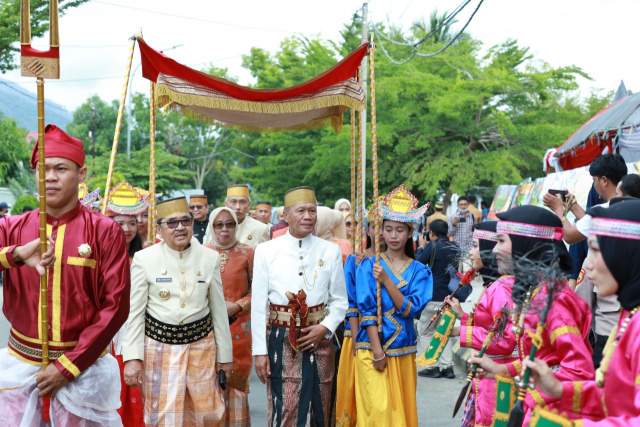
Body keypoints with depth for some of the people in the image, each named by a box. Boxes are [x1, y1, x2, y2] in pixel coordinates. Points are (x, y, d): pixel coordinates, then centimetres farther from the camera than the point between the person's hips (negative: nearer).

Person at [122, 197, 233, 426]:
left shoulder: (210, 258, 1)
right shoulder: (144, 259, -5)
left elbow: (219, 309, 6)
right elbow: (134, 312, -3)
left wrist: (224, 354, 8)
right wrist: (132, 357, -9)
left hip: (201, 344, 2)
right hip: (158, 345, -2)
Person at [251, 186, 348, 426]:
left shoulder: (330, 251, 3)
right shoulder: (266, 251, -1)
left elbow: (340, 301, 8)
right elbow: (258, 305, 0)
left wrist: (325, 328, -10)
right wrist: (260, 351, -3)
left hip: (318, 339, 2)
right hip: (280, 341, -1)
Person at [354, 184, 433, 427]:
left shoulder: (419, 271, 4)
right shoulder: (368, 266, -1)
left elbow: (410, 310, -10)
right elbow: (367, 311, -7)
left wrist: (386, 280, -18)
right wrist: (378, 352, -13)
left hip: (403, 351, 2)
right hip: (372, 347, -2)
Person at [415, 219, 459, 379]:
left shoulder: (433, 246, -12)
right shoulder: (455, 247, 6)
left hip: (433, 297, -6)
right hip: (449, 295, 6)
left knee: (426, 332, 6)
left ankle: (432, 367, 3)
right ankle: (447, 366, 10)